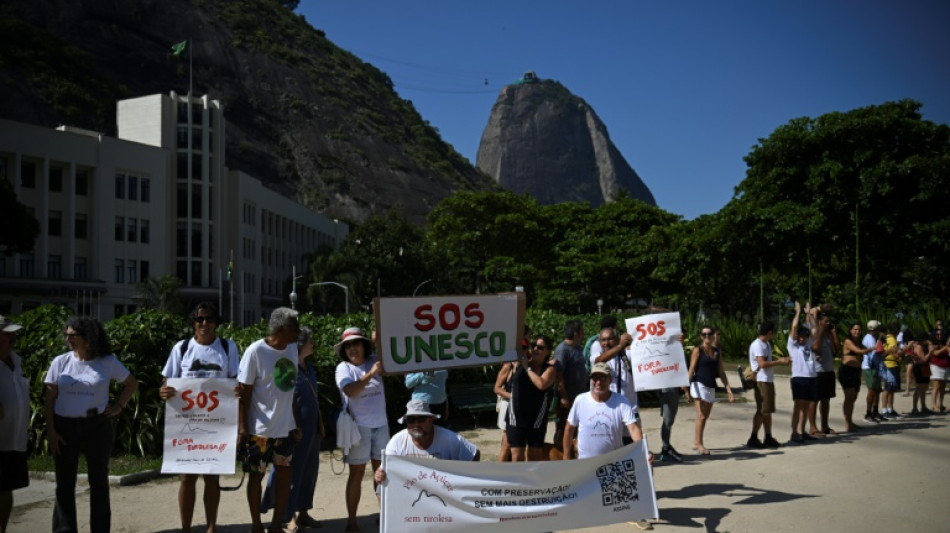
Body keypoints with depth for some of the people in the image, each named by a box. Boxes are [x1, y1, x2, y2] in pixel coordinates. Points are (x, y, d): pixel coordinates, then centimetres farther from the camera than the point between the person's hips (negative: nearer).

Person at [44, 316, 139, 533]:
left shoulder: (108, 362, -1)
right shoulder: (60, 362, 1)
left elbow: (132, 383, 12)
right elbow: (49, 398, 1)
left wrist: (119, 407, 2)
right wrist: (50, 430, -5)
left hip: (97, 426, 0)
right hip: (64, 427, 1)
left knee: (99, 481, 8)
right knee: (65, 483, 4)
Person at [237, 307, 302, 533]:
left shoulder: (292, 348, 2)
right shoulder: (255, 351, -15)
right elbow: (244, 391, -12)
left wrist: (296, 423, 11)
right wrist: (242, 426, -14)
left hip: (285, 427, 6)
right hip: (260, 428, -6)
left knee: (285, 474, 9)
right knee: (256, 475, 8)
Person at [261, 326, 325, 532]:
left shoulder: (308, 366, 11)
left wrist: (319, 424, 17)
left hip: (312, 426, 8)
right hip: (296, 427, -8)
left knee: (309, 470, 13)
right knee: (292, 470, 2)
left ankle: (303, 513, 23)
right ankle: (288, 516, 13)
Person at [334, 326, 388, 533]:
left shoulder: (375, 361, 2)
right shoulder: (343, 368, -7)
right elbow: (350, 391, -22)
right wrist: (371, 373, -30)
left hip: (381, 424, 4)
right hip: (358, 426, -4)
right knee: (357, 473, -1)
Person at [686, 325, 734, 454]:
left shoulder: (717, 351, 12)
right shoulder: (698, 350, -4)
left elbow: (721, 372, 14)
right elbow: (691, 370, -8)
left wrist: (729, 390, 10)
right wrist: (687, 388, -15)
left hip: (711, 387, 6)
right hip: (700, 385, -6)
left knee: (705, 416, 11)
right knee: (701, 416, -12)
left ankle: (696, 442, 21)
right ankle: (699, 444, -8)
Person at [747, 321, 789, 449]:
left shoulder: (767, 344, 16)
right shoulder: (757, 345, -16)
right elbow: (762, 363, -24)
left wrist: (779, 360, 10)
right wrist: (779, 362, -16)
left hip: (768, 380, 10)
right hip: (761, 381, -10)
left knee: (767, 410, 13)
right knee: (762, 411, -7)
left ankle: (768, 438, 19)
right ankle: (753, 439, -4)